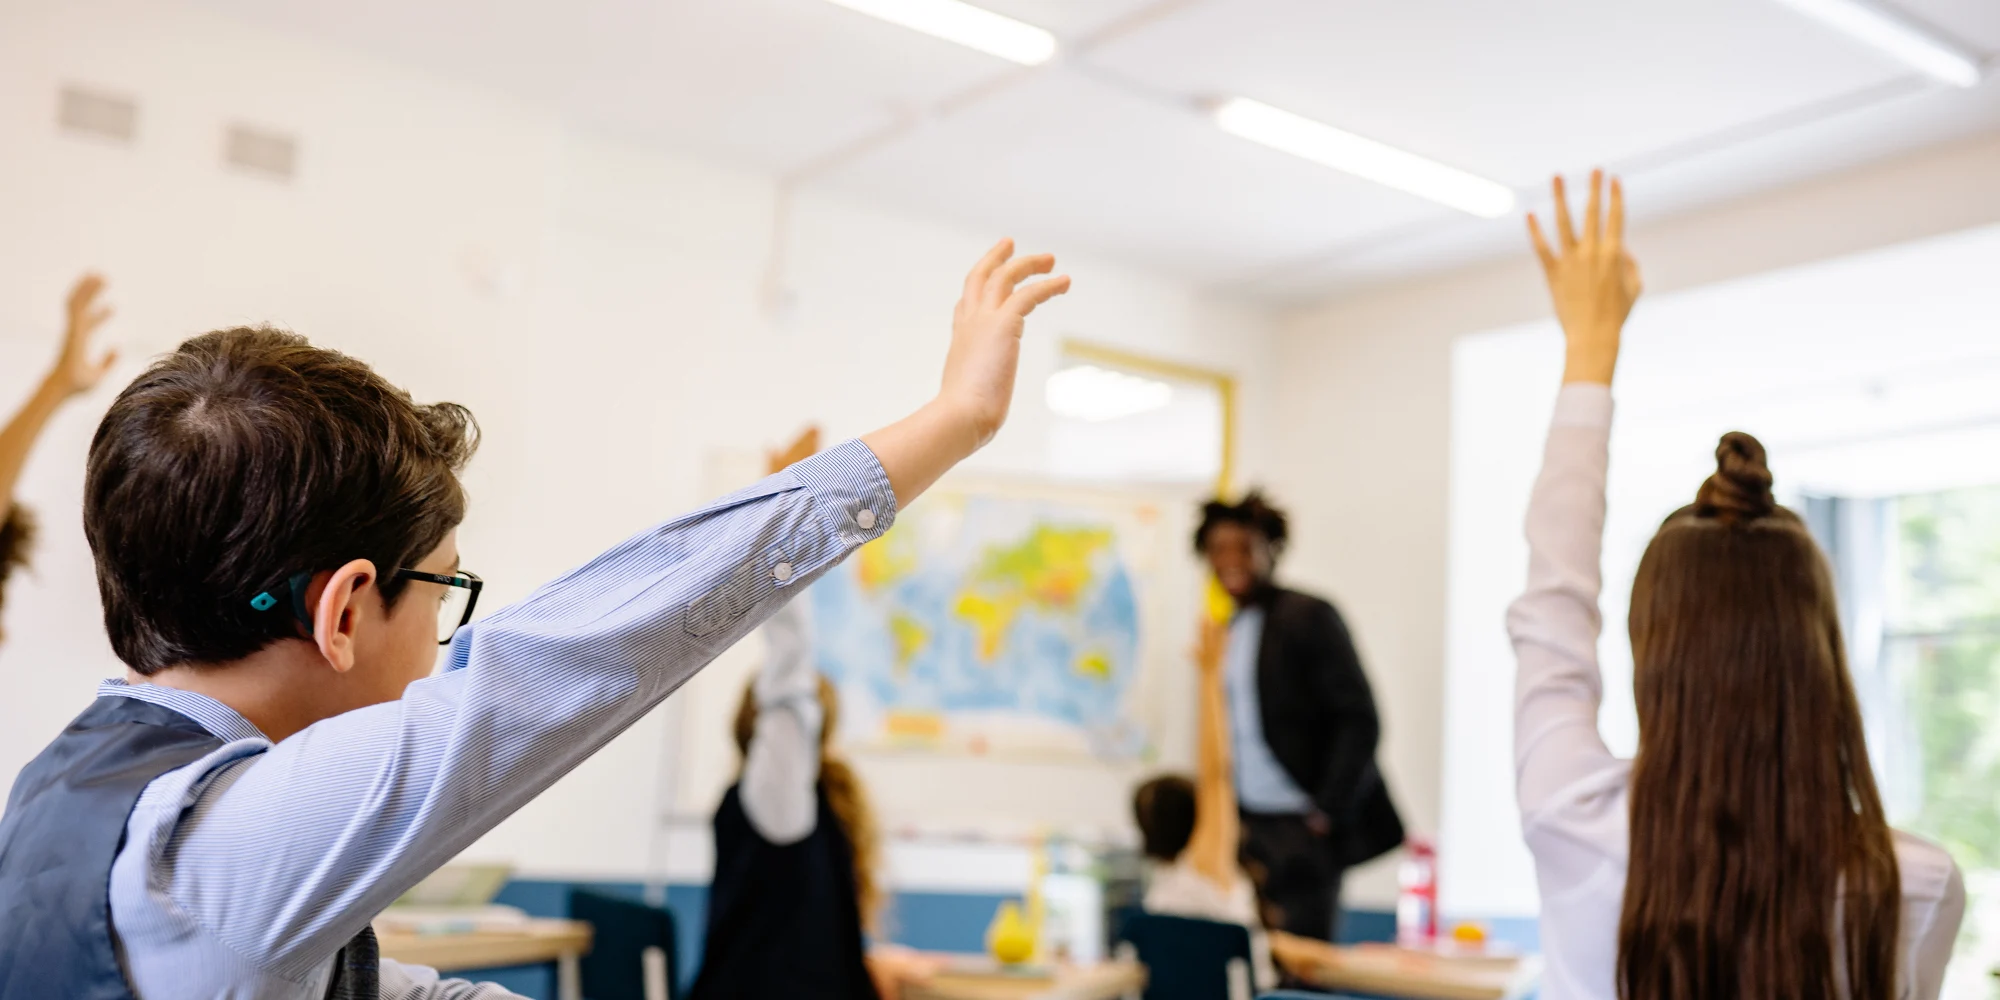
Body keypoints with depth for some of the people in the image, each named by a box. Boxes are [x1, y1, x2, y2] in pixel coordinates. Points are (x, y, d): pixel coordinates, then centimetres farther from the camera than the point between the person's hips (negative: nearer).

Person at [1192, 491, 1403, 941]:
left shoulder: (1308, 617, -7)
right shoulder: (1227, 631, 13)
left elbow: (1360, 721, -11)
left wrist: (1328, 812, -14)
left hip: (1303, 832, -6)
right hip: (1250, 829, 6)